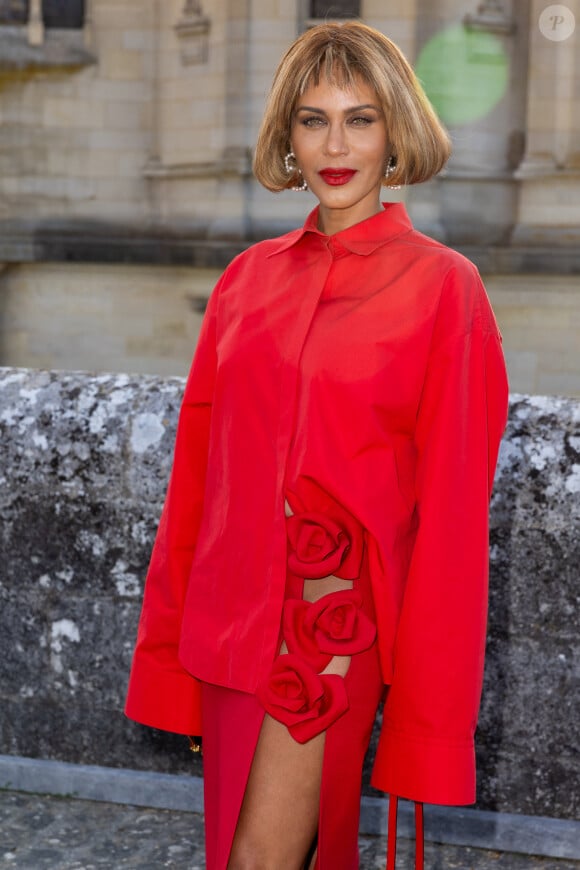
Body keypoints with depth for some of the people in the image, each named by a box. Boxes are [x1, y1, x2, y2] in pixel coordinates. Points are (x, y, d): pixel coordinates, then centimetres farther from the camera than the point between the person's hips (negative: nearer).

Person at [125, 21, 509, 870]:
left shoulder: (441, 285, -6)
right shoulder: (250, 276, 7)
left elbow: (453, 501, -7)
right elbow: (199, 464, 10)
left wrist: (429, 696, -7)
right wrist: (176, 629, 10)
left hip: (337, 616, -5)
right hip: (234, 605, 5)